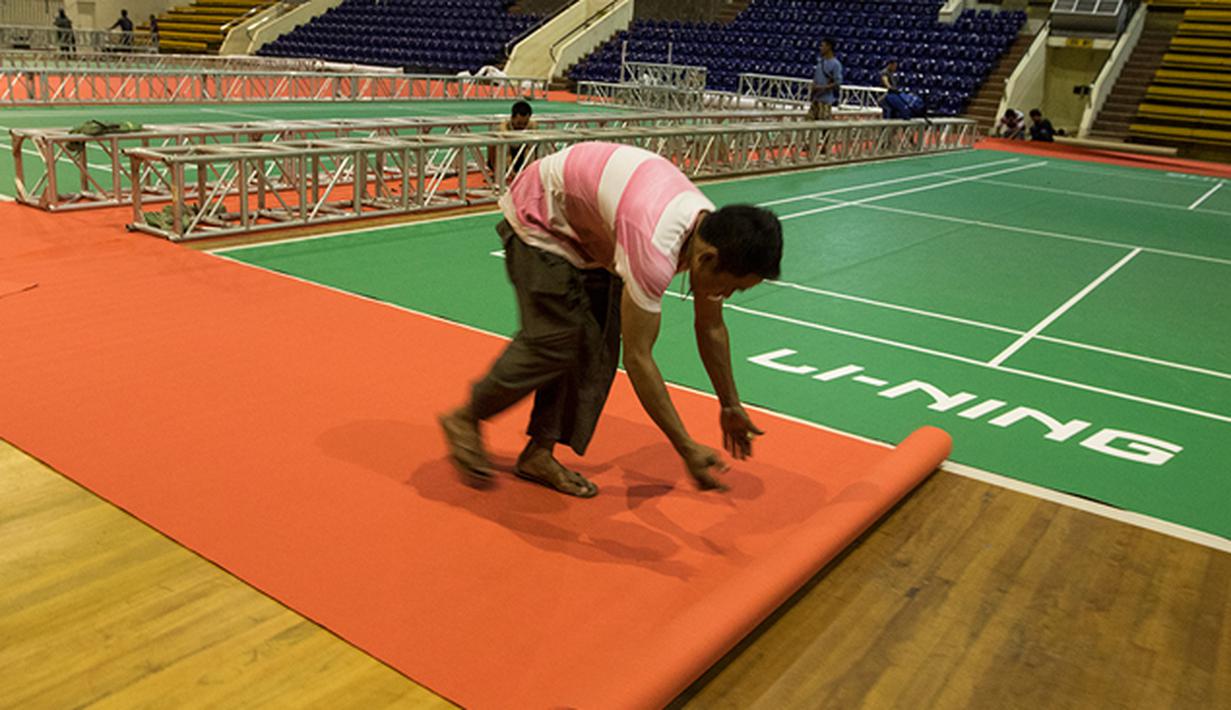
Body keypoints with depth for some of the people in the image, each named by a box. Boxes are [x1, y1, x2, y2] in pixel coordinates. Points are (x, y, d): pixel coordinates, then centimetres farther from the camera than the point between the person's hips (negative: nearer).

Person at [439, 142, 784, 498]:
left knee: (598, 349, -1)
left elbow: (711, 329, 1)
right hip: (540, 216, -8)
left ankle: (539, 454, 9)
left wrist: (731, 406, 10)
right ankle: (466, 419, 8)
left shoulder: (714, 235, -14)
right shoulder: (656, 248, -40)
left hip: (590, 232, 8)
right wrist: (687, 449, -30)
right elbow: (638, 357, -34)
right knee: (553, 343, -14)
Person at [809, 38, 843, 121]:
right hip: (816, 98, 8)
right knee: (811, 119, 9)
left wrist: (822, 88, -20)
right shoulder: (821, 61, 12)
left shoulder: (835, 64, -11)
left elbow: (837, 83, -14)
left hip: (826, 100, -8)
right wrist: (813, 85, 0)